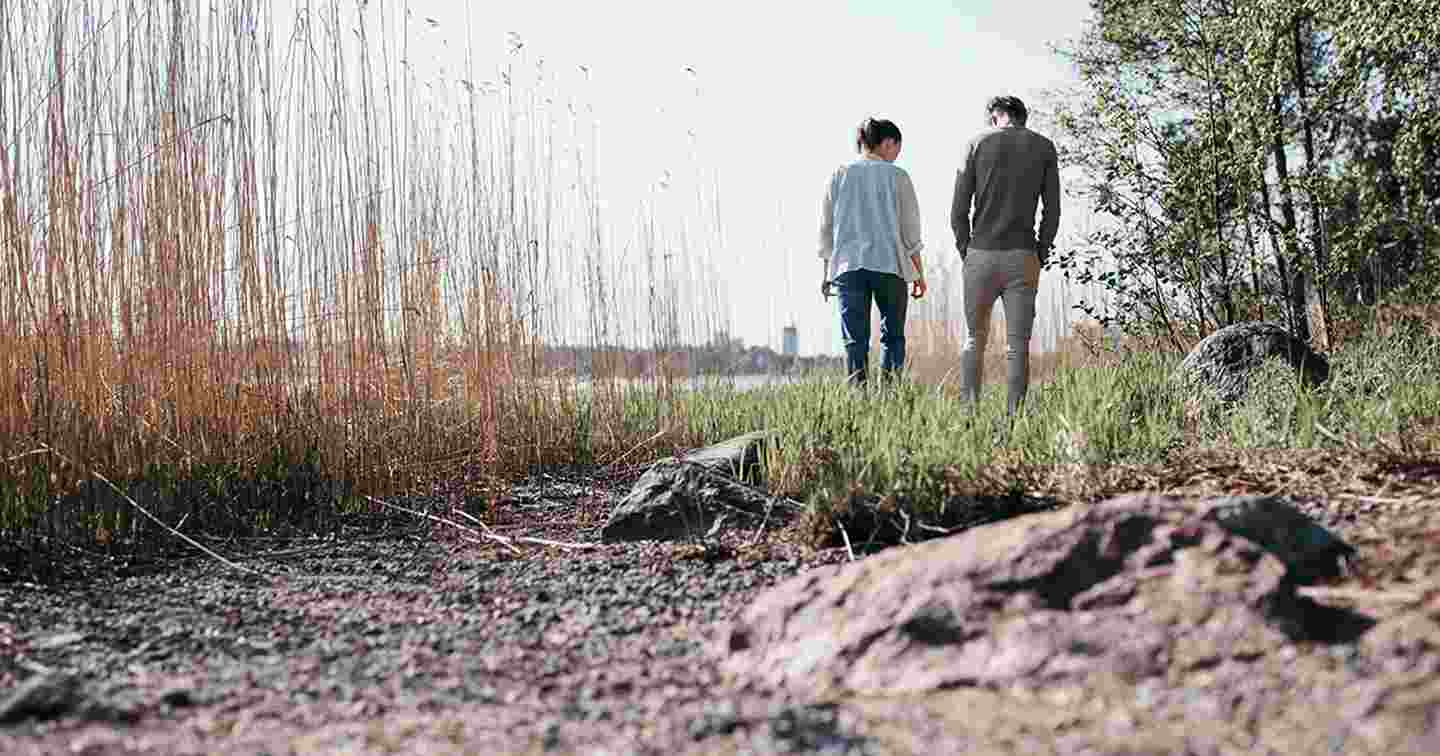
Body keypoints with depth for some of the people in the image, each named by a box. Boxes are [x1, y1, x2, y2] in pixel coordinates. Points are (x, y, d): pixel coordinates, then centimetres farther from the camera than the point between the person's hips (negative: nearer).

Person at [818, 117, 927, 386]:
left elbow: (826, 228, 8)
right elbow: (910, 231, 1)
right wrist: (919, 273, 8)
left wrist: (825, 273, 14)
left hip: (848, 265, 2)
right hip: (890, 263, -2)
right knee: (893, 336, 10)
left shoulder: (839, 175, 7)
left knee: (855, 339, 1)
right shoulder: (897, 176, 0)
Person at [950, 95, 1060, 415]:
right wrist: (1039, 257, 10)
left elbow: (958, 211, -1)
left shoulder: (977, 143, 3)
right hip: (1023, 258, 0)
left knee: (974, 338, 13)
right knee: (1017, 345, 1)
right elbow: (1052, 211, 2)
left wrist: (966, 253, 8)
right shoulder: (1044, 147, 6)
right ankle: (1014, 418, -3)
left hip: (981, 256, 0)